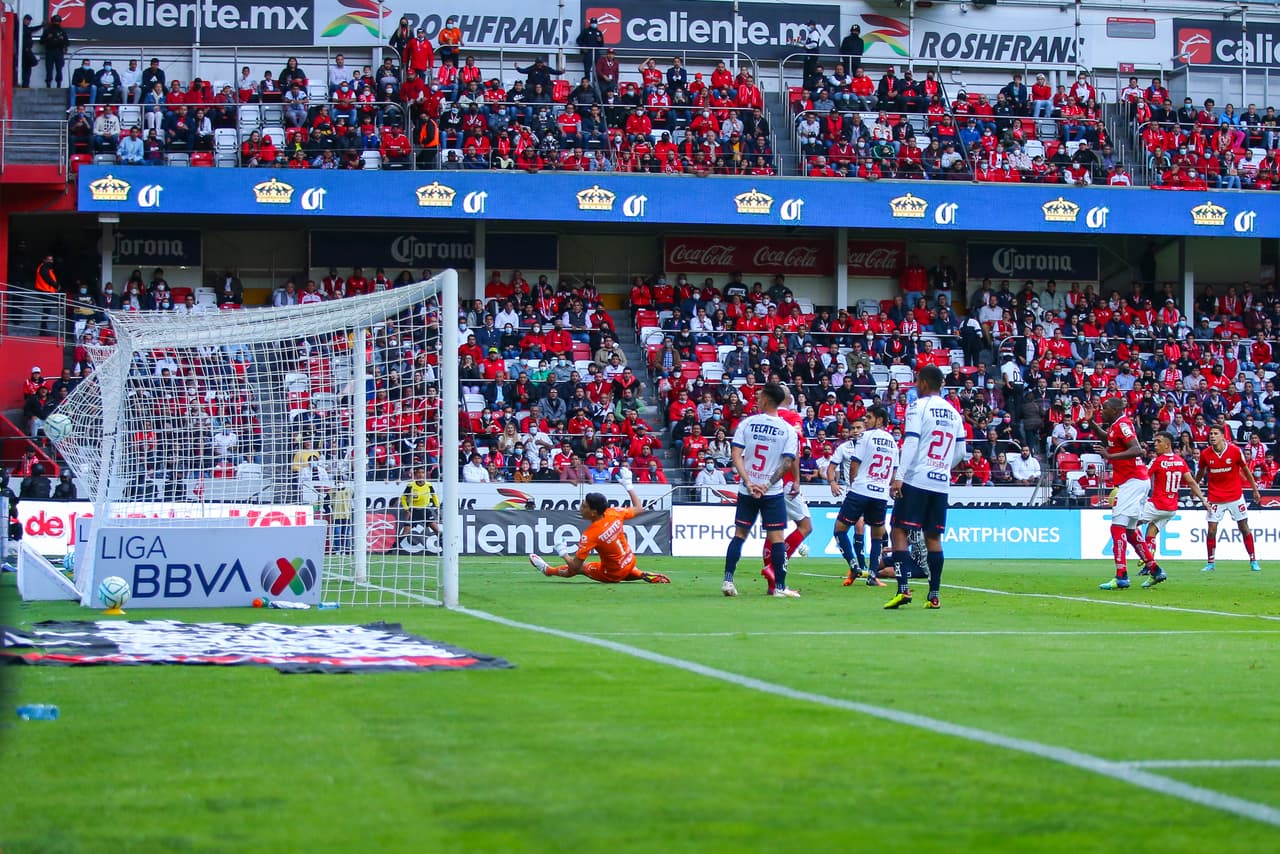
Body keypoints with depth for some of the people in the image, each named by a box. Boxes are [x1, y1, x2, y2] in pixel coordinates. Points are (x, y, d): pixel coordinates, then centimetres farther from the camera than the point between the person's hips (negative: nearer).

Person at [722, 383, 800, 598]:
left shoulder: (746, 423, -1)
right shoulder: (788, 430, -3)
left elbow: (736, 455, -8)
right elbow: (788, 463, -10)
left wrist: (748, 483, -11)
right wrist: (769, 484, -7)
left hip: (746, 491, 2)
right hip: (773, 492, -1)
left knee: (739, 535, 10)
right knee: (776, 538, 2)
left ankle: (728, 580, 4)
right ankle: (779, 586, 2)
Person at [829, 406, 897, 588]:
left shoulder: (867, 437, -3)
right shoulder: (893, 442, 15)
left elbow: (854, 465, -4)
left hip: (860, 491, -5)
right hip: (881, 495, 5)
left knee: (840, 529, 4)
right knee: (877, 535, 15)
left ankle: (854, 566, -8)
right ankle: (873, 575, 7)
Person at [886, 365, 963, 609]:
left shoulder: (918, 406, -5)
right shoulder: (954, 413, 15)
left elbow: (910, 443, -14)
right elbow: (960, 453, 18)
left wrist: (899, 476, -16)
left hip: (916, 479, -6)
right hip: (942, 483, 6)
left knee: (900, 532, -4)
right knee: (933, 537, 11)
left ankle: (903, 589, -18)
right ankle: (934, 595, 8)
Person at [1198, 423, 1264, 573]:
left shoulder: (1235, 450, -11)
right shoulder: (1205, 454, -7)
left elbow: (1246, 470, 2)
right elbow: (1201, 472, 11)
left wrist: (1255, 490, 6)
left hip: (1235, 496, -1)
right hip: (1215, 497, 1)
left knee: (1245, 528, 4)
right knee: (1211, 531, -3)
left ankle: (1253, 561, 14)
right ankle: (1211, 563, 11)